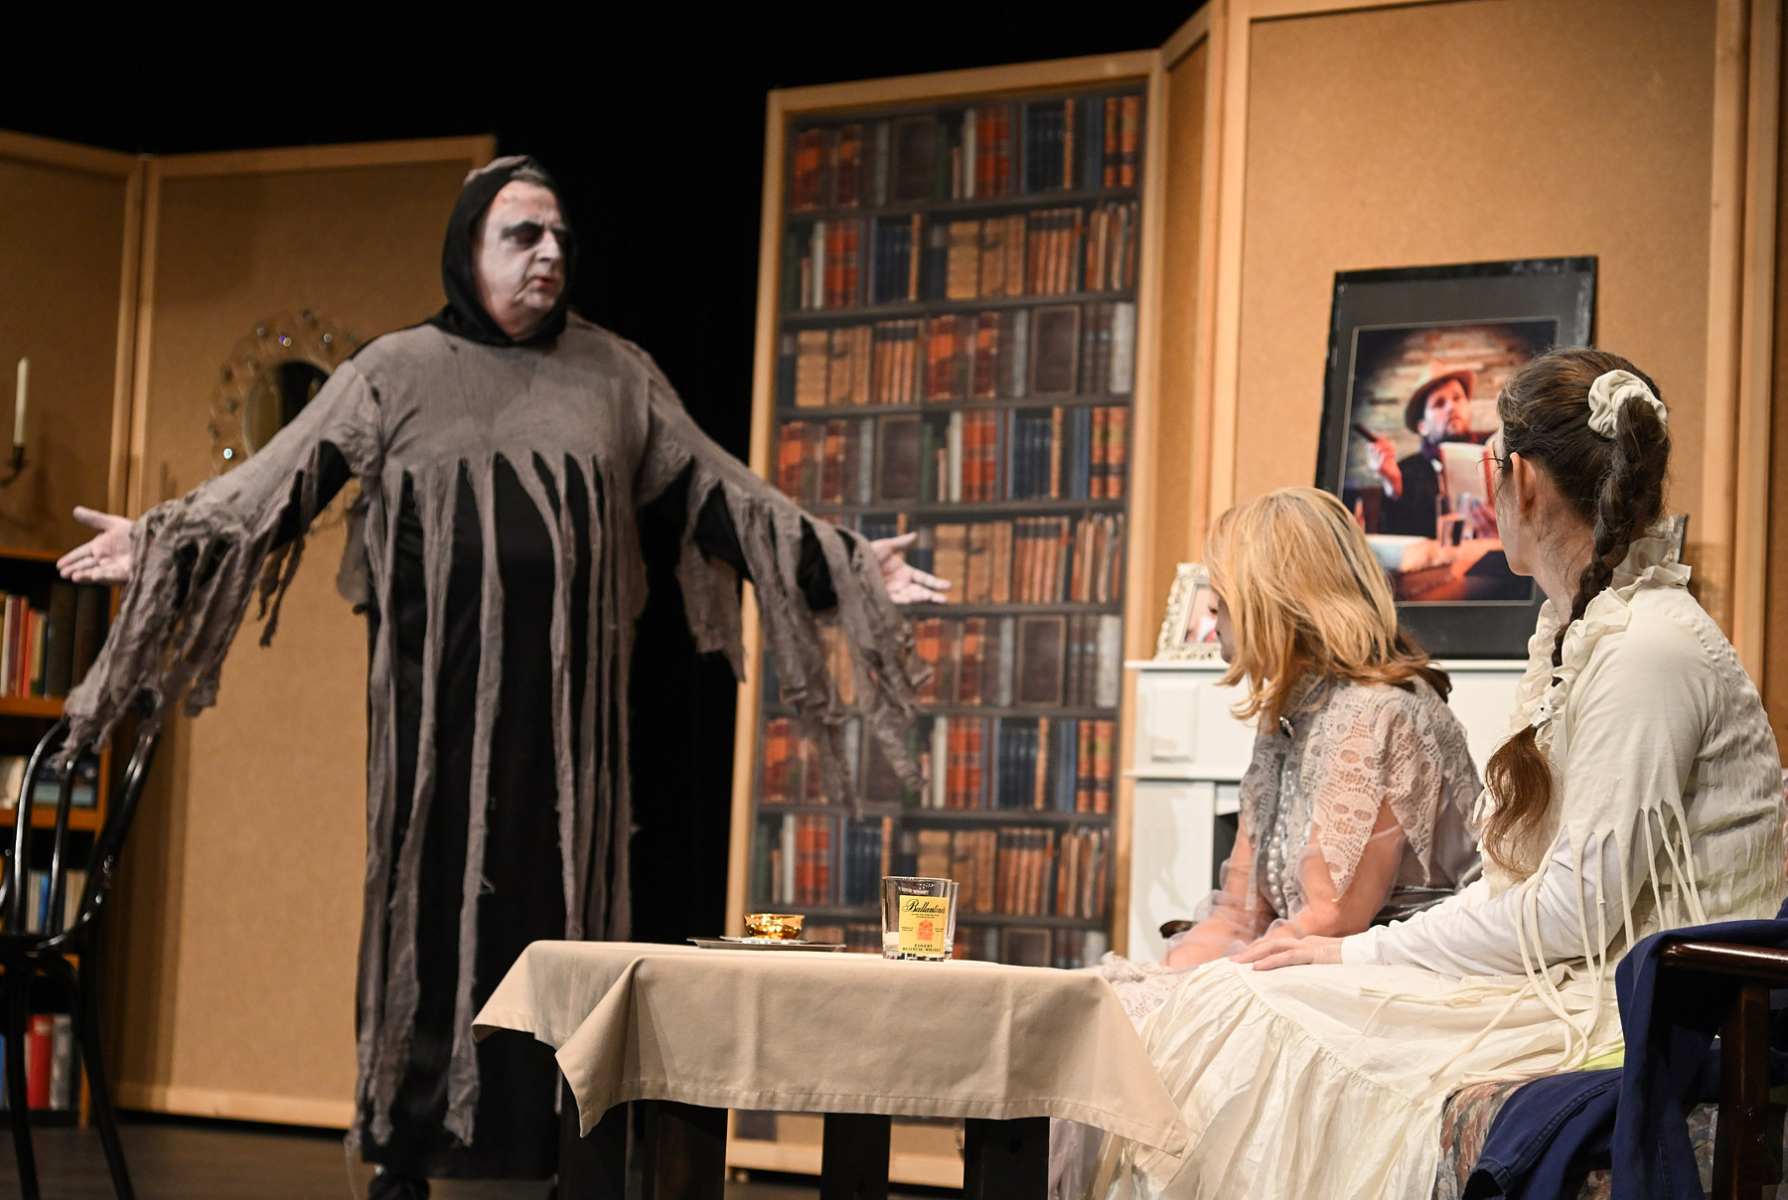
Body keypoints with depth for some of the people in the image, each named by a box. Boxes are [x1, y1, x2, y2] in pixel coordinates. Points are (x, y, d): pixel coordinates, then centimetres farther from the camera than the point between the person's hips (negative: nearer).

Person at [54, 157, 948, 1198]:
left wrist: (846, 566, 3)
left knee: (558, 923, 0)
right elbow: (281, 482, 3)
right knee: (428, 914, -1)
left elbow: (721, 495, 10)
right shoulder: (398, 371, 7)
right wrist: (166, 542, -8)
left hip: (564, 710, 2)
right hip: (439, 705, -1)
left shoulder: (614, 377, 12)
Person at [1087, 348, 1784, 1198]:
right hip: (1567, 988, 9)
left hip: (1625, 1015, -9)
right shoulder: (1577, 635, 16)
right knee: (1233, 996, -5)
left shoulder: (1649, 651, -15)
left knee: (1250, 1020, -16)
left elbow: (1575, 907, -18)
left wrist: (1360, 953, -10)